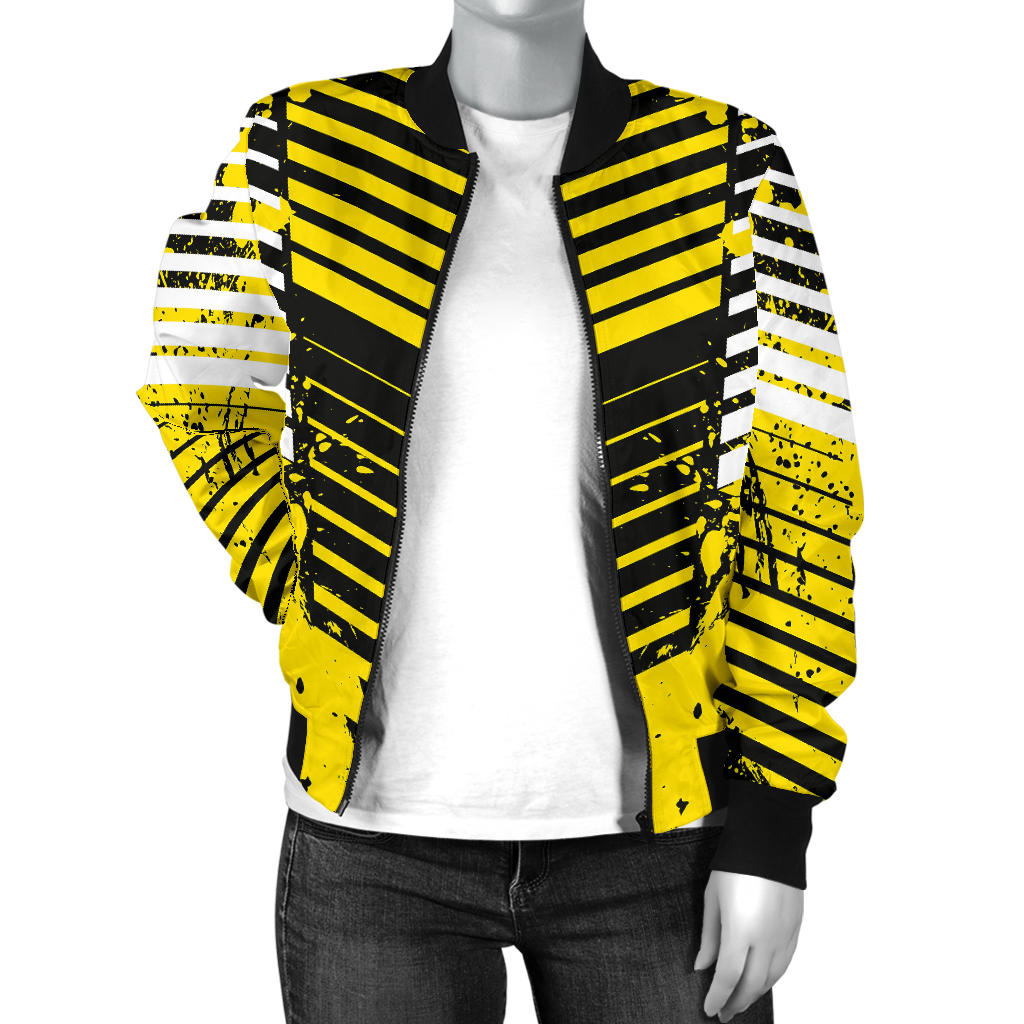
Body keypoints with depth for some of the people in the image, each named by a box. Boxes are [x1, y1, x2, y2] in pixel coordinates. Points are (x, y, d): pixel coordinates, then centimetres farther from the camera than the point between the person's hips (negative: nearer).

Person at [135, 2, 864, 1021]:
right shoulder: (305, 147, 1)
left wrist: (771, 829, -6)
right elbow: (192, 406, 10)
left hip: (649, 825, 1)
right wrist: (347, 627, 1)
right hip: (381, 823, 0)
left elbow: (800, 491, -2)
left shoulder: (728, 170, 0)